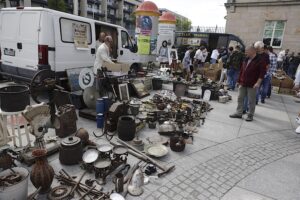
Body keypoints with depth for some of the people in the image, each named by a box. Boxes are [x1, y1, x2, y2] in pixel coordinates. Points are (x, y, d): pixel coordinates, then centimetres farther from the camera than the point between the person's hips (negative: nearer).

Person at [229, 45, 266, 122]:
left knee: (251, 101, 3)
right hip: (243, 84, 7)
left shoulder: (259, 61, -8)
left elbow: (262, 72, -13)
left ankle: (250, 115, 14)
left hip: (252, 85, -6)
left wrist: (258, 82, -21)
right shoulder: (246, 60, 13)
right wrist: (239, 81, 15)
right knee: (240, 98, 9)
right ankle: (239, 113, 19)